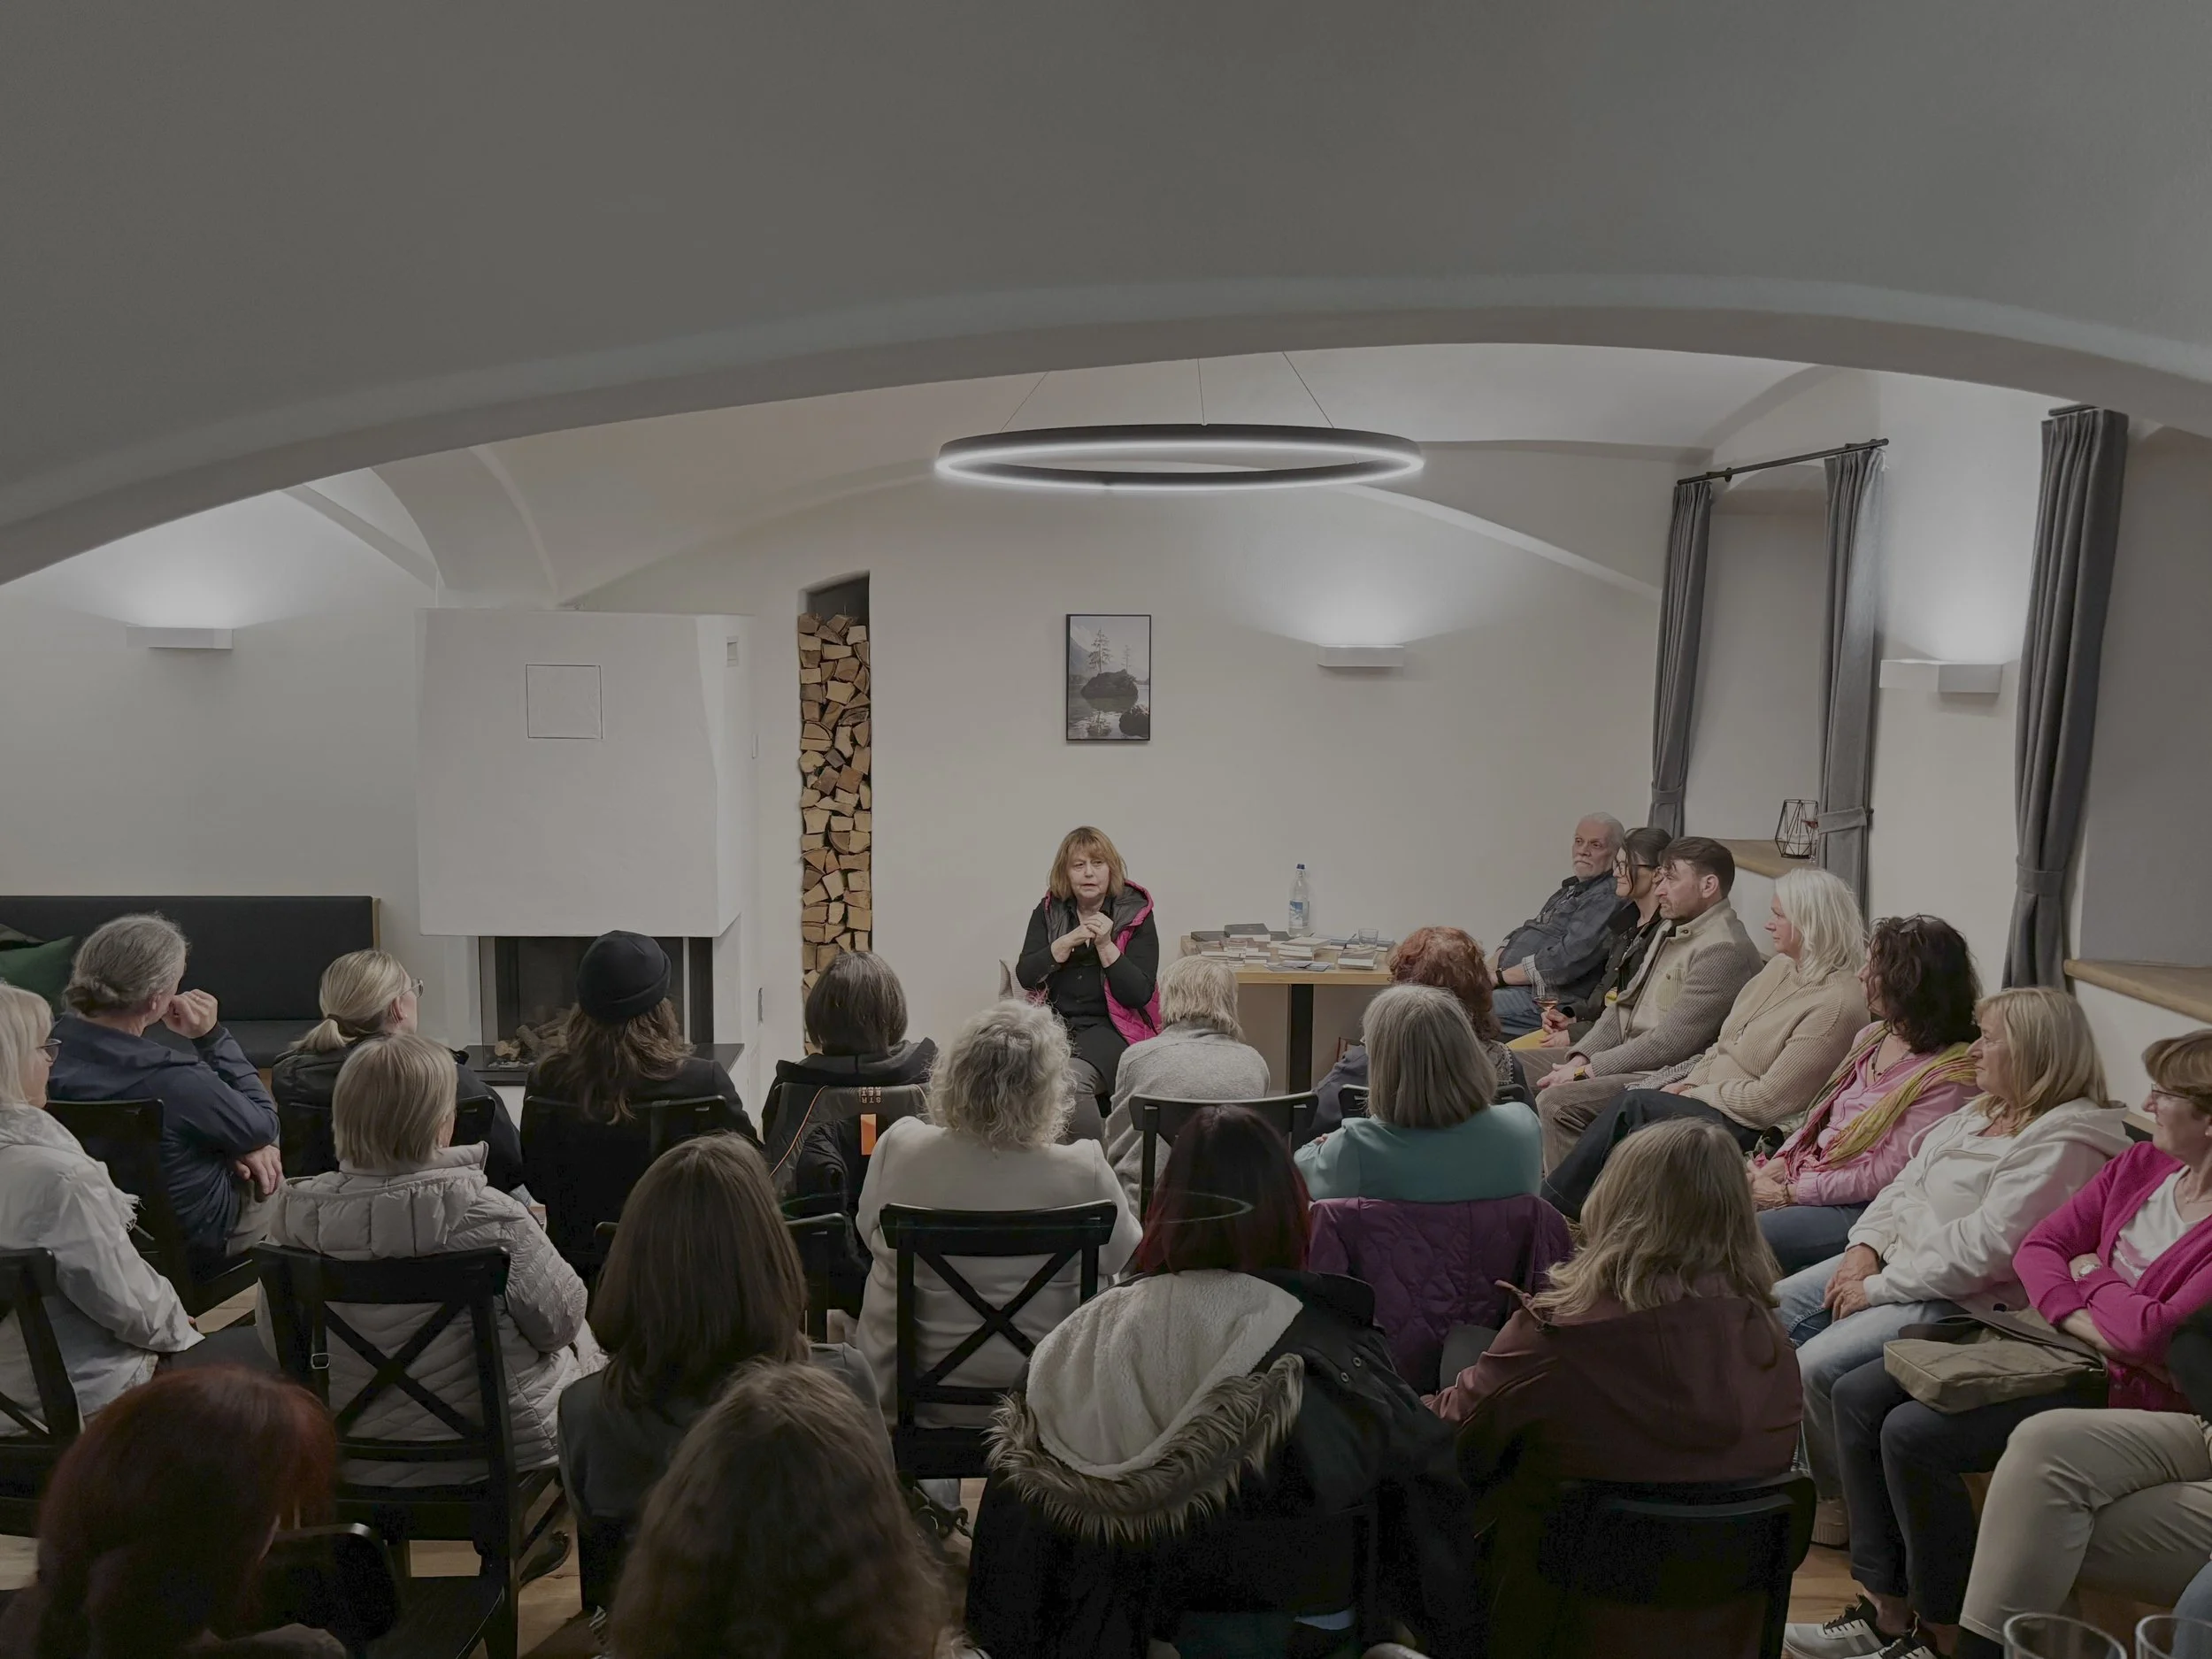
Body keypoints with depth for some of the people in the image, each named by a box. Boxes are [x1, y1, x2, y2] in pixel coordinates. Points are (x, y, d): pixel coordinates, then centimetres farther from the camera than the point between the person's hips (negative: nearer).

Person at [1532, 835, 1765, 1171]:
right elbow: (1623, 1006, 17)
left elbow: (1670, 1043, -21)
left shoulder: (1724, 949, -18)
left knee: (1557, 1102, -24)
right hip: (1631, 1060, 10)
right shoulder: (1673, 933, 15)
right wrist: (1580, 1058, 1)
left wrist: (1587, 1069, -16)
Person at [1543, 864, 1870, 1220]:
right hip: (1703, 1096, 8)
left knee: (1634, 1105, -21)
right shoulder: (1780, 967, 11)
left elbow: (1769, 1100, -18)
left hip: (1747, 1128, -8)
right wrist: (1687, 1085, 0)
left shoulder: (1838, 1003, -17)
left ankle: (1552, 1207, -10)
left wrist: (1695, 1093, -9)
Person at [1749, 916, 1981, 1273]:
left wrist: (1787, 1194, -14)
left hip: (1860, 1209, -8)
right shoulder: (1873, 1037, 12)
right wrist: (1774, 1168, 0)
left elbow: (1883, 1176, -16)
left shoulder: (1948, 1077, -14)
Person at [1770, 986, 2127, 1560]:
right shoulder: (1983, 1113, 14)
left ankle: (1838, 1505, 0)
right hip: (1893, 1263, 10)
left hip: (1959, 1300, -10)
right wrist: (1866, 1246, -1)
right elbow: (1905, 1182, 18)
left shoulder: (2063, 1144, -18)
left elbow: (1988, 1245, -25)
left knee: (1818, 1364, -23)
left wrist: (1880, 1286, -20)